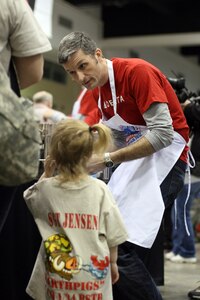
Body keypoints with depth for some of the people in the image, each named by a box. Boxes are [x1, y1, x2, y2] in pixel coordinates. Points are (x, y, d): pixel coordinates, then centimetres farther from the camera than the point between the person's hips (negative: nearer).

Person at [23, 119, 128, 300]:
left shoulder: (46, 188, -9)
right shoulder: (100, 190, -10)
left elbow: (29, 198, 17)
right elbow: (112, 235, -2)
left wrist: (47, 174, 11)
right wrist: (113, 263, 13)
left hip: (57, 277, 0)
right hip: (94, 277, 0)